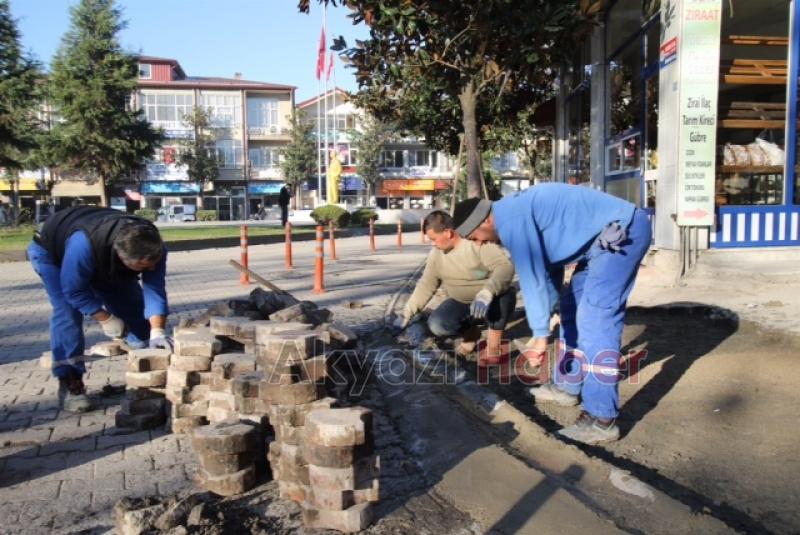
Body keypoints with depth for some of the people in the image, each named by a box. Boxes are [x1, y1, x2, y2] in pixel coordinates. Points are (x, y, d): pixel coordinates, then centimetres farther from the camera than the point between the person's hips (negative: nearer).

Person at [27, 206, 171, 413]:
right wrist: (105, 318, -33)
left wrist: (157, 332, -43)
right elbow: (74, 291, -35)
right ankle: (70, 384, -17)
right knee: (67, 311, -23)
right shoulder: (84, 246, -49)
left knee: (133, 306, -2)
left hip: (106, 263, 5)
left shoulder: (152, 247, -34)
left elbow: (155, 290, -33)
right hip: (51, 251, -4)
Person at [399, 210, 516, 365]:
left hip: (491, 300, -4)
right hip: (461, 302, 5)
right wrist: (407, 313, -4)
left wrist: (487, 292, -54)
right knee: (436, 324, -22)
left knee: (505, 292, -38)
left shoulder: (478, 243, -25)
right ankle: (470, 331, 9)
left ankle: (494, 342, -17)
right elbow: (425, 285, 2)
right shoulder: (436, 254, -5)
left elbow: (505, 267, -37)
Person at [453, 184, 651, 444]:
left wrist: (540, 335, -15)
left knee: (595, 317, -14)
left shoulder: (510, 219, -18)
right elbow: (547, 267, 20)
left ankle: (601, 419, -11)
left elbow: (532, 277, -20)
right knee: (572, 308, 17)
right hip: (604, 236, 11)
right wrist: (542, 327, 25)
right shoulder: (521, 213, 13)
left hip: (623, 230, -11)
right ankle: (566, 386, 29)